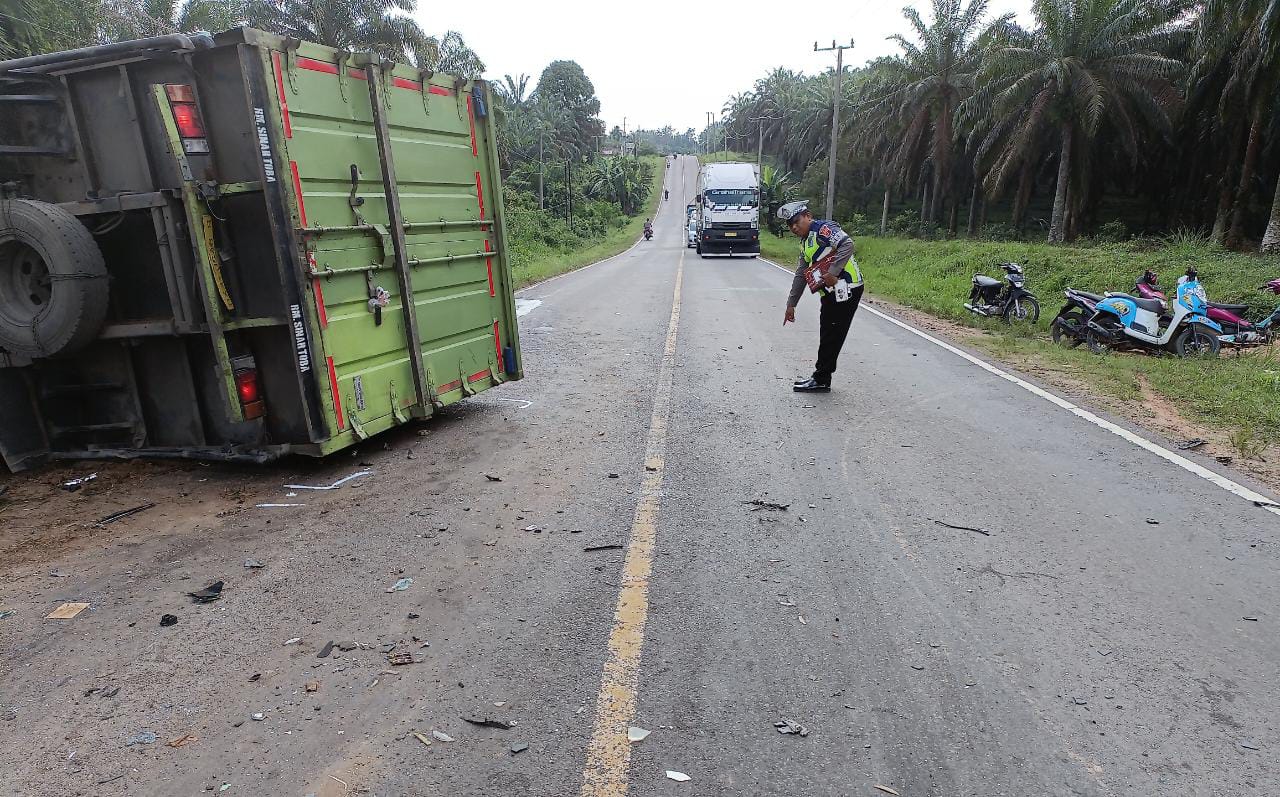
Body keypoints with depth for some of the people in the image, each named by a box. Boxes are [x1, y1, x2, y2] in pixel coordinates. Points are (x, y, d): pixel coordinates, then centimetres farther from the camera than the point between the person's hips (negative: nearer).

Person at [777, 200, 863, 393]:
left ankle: (821, 380, 6)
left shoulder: (823, 228, -9)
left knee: (832, 336, -2)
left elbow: (847, 244, -25)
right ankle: (821, 379, 22)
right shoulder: (805, 244, 20)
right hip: (831, 294, 9)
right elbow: (801, 275, 25)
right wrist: (791, 304, 25)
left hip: (845, 290, -9)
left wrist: (833, 273, -27)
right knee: (827, 336, 14)